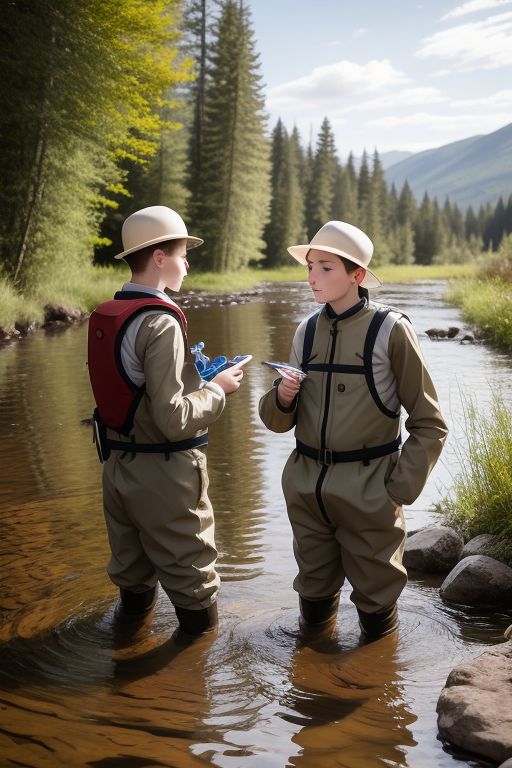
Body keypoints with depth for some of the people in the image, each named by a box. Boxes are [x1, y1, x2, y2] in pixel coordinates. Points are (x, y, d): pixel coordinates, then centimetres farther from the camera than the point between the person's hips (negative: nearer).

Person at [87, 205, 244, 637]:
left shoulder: (104, 317, 4)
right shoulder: (160, 322, -20)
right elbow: (174, 419, -24)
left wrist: (191, 371, 12)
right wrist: (218, 388, -9)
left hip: (117, 466, 8)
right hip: (163, 472, -8)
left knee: (131, 573, 23)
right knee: (190, 580, 8)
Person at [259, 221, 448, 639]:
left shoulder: (390, 329, -8)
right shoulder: (307, 331, 5)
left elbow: (429, 423, -5)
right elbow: (278, 421, 12)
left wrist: (401, 489, -12)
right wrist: (281, 398, -10)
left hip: (367, 490, -4)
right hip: (306, 485, 4)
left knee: (375, 609, 11)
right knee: (313, 604, 18)